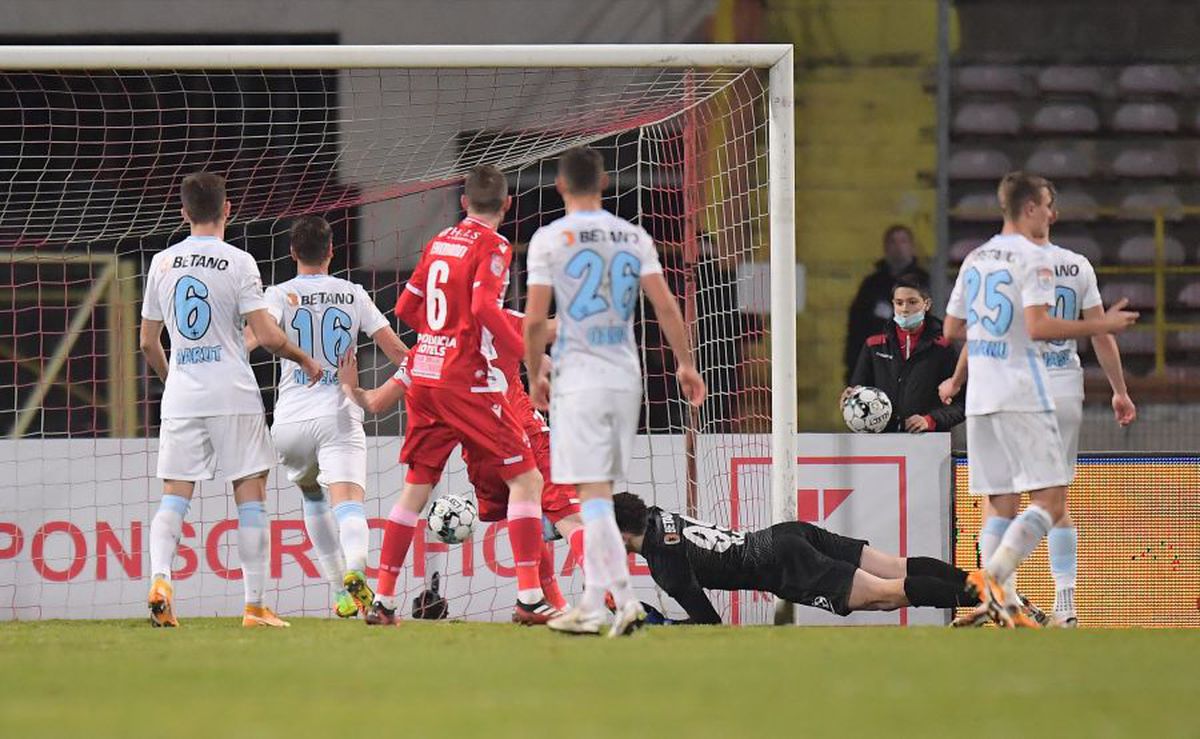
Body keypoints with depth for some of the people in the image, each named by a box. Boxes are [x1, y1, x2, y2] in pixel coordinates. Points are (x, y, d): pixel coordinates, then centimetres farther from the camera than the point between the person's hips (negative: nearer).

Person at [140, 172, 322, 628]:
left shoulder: (162, 263, 6)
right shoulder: (237, 263, -6)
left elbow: (148, 343, 12)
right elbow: (267, 337, -10)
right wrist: (304, 359, 8)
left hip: (181, 398, 3)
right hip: (233, 394, -3)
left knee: (174, 495, 5)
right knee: (250, 493, 4)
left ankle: (159, 577, -20)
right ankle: (254, 604, 2)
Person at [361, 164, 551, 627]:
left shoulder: (439, 243, 12)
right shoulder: (492, 246, -7)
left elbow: (406, 308, 16)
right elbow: (485, 308, -21)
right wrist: (529, 355, -16)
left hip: (424, 377, 7)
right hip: (468, 380, -7)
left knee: (416, 487, 13)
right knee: (525, 479, -1)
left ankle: (382, 600, 12)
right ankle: (529, 598, -11)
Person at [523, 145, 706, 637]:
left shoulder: (549, 238, -5)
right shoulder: (634, 237, 6)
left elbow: (534, 320, -7)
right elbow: (665, 306, 2)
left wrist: (535, 376, 6)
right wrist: (685, 364, 9)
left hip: (579, 379, -5)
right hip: (626, 376, 5)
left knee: (593, 493, -6)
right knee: (598, 493, 12)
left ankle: (624, 598, -18)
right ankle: (592, 605, 14)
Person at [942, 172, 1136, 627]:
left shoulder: (975, 259, 15)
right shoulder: (1032, 258, -8)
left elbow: (952, 329, 19)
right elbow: (1039, 327, -19)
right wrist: (1101, 326, -12)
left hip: (979, 398, 8)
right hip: (1021, 394, -8)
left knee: (999, 501, 8)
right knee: (1050, 500, -8)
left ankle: (1003, 603, 1)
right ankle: (993, 574, -25)